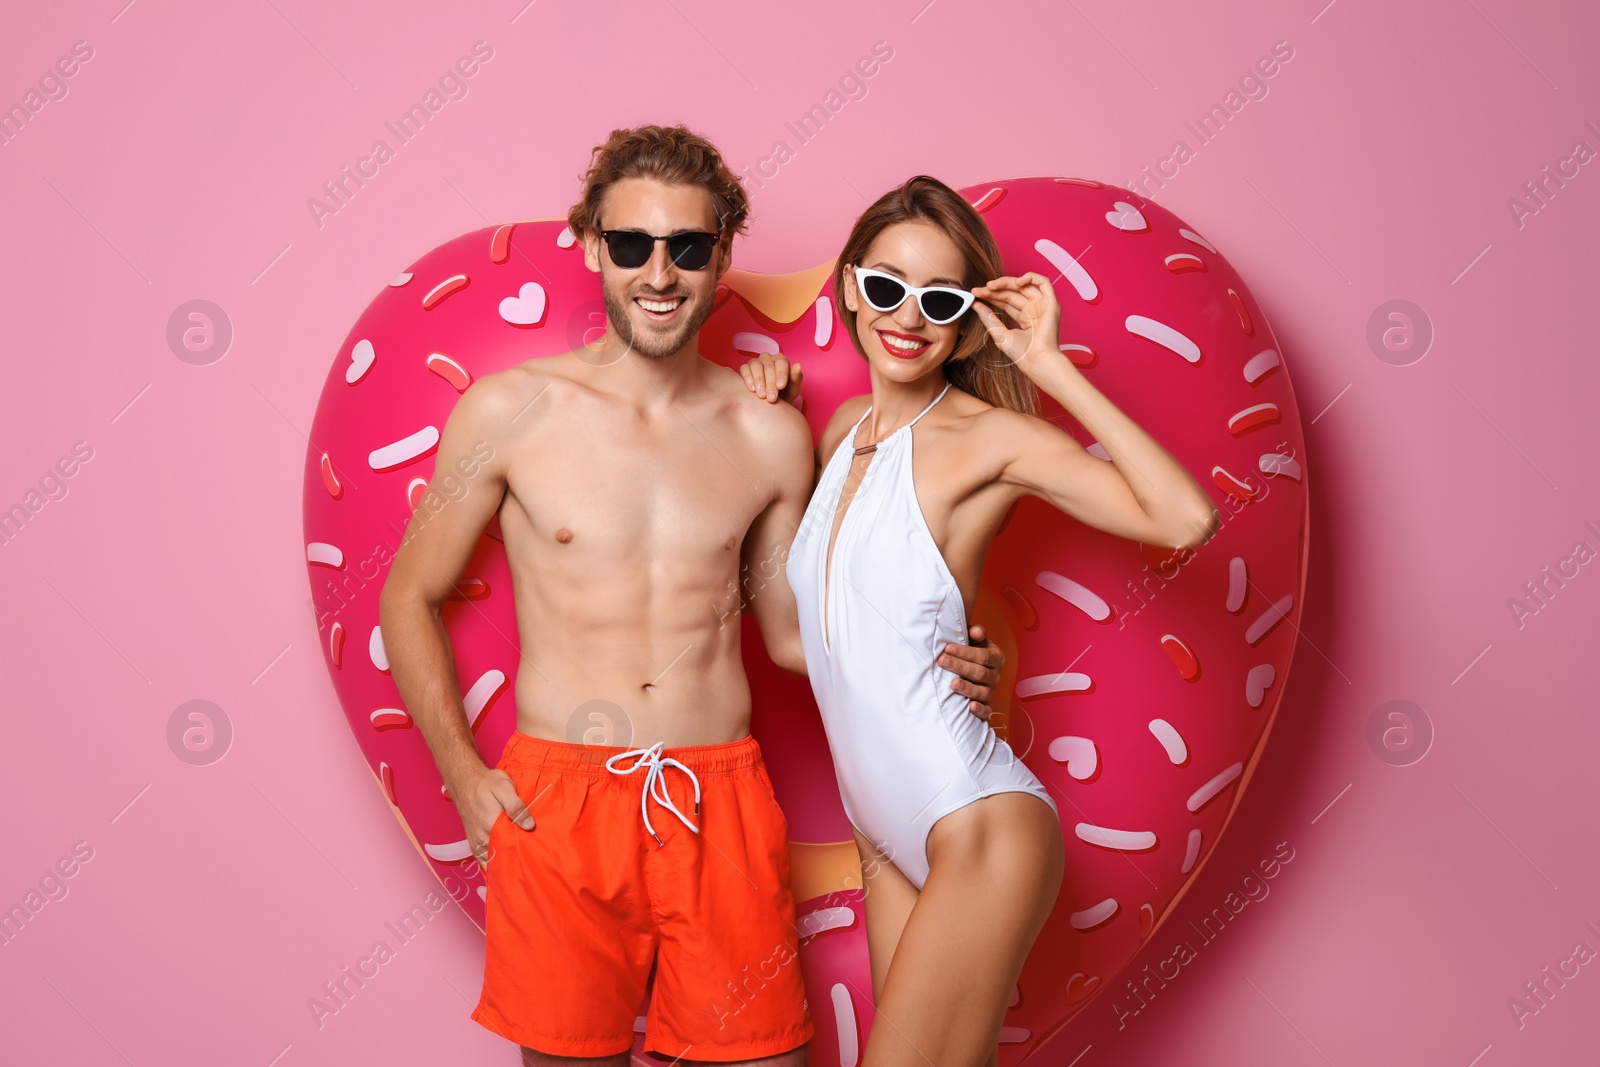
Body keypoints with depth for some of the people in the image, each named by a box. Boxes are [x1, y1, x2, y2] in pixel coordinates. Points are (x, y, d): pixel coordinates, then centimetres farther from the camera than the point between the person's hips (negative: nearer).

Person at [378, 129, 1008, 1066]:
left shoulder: (771, 437, 4)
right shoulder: (509, 412, -2)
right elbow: (411, 598, 6)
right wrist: (463, 773, -2)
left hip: (723, 803, 2)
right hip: (556, 802, -1)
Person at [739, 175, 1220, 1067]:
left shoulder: (986, 434, -12)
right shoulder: (846, 426, 8)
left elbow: (1185, 518, -24)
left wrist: (1050, 367, -21)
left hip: (977, 827, -7)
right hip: (886, 834, 7)